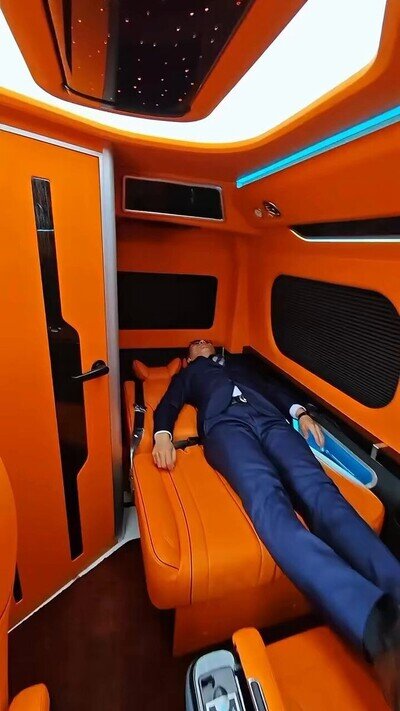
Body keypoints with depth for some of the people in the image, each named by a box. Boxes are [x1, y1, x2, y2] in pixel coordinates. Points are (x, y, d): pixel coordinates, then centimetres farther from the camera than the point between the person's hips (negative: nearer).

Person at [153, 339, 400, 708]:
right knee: (268, 500, -34)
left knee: (319, 490, -28)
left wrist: (300, 412, 11)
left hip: (270, 417, 4)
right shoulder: (187, 375, 39)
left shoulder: (238, 365, 45)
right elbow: (167, 405, 22)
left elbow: (273, 387, 33)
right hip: (224, 422, -3)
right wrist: (162, 435, -3)